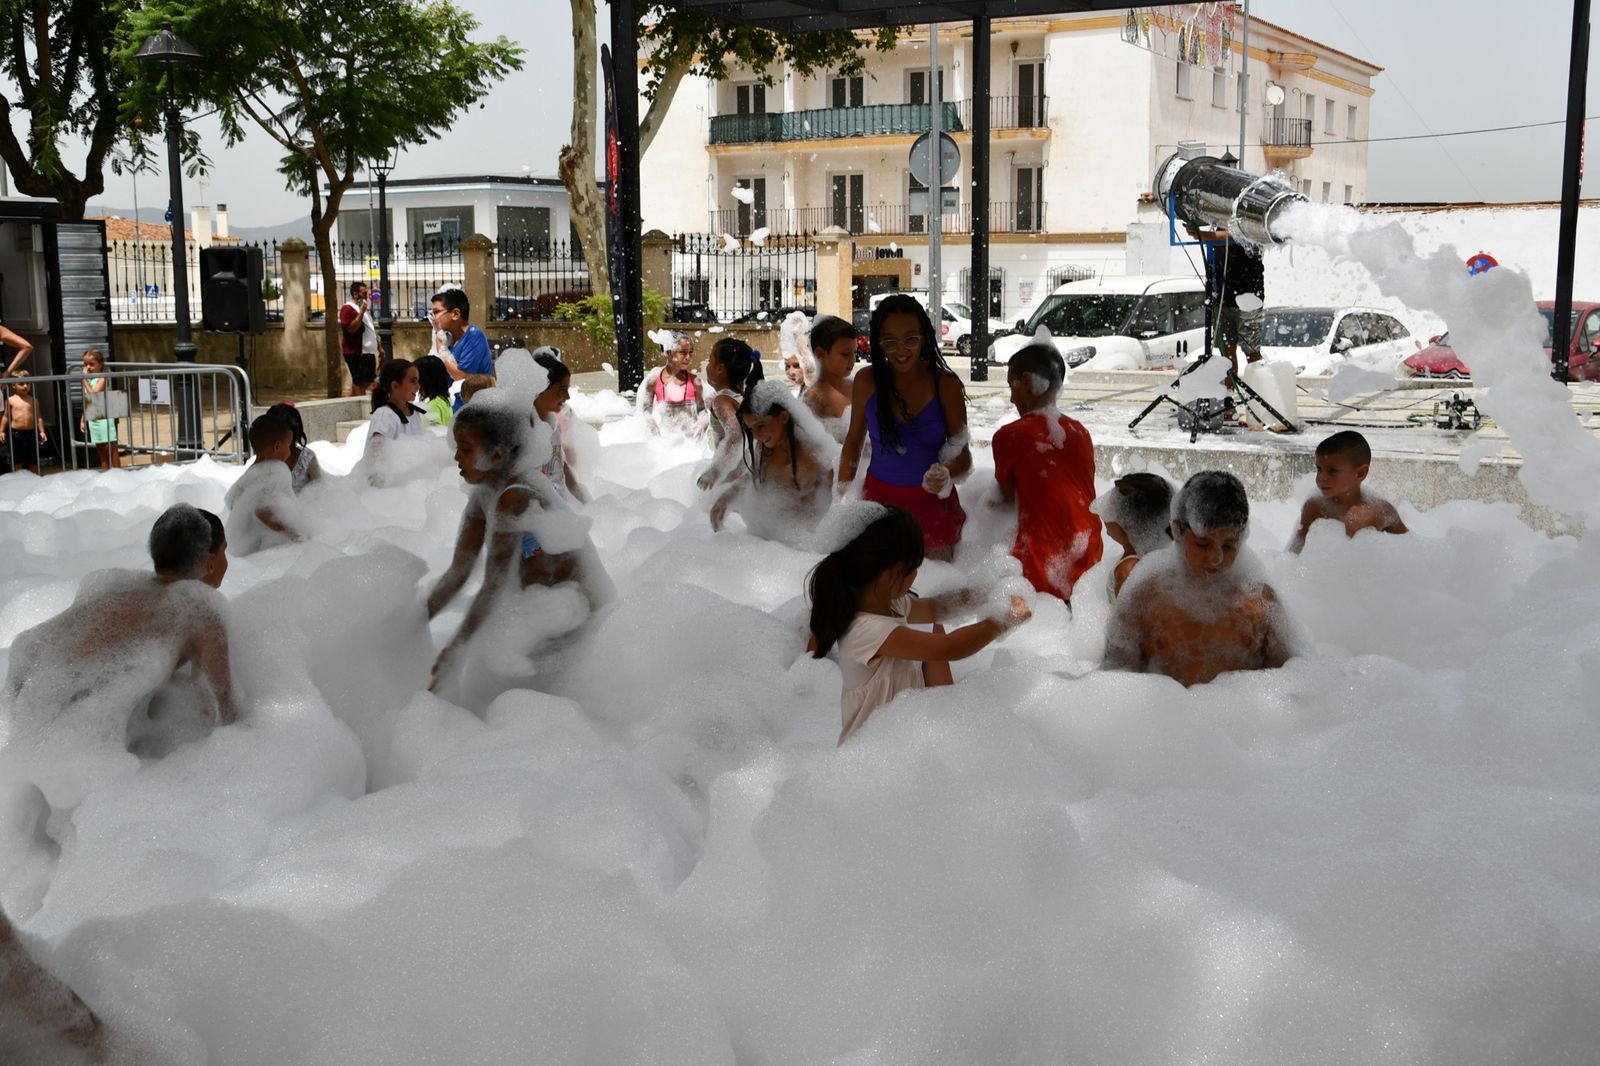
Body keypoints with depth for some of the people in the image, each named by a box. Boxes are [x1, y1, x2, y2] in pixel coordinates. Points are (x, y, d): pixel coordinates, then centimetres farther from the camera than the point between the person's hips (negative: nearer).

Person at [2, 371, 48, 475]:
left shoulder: (33, 400, 6)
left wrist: (42, 431, 0)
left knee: (33, 463, 9)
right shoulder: (11, 400, 1)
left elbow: (38, 417, 8)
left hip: (31, 433, 2)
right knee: (17, 463, 5)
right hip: (15, 433, -2)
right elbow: (6, 416, 6)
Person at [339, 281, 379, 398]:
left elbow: (371, 329, 25)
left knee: (368, 382, 11)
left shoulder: (364, 307, 19)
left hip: (368, 351, 10)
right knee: (359, 383, -6)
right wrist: (361, 312, -25)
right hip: (356, 353, -10)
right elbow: (351, 329, -24)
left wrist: (379, 347, 21)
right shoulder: (348, 309, -12)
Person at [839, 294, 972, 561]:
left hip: (932, 504, -1)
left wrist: (945, 475, -29)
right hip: (879, 499, 1)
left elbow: (963, 454, -9)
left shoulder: (946, 385, -11)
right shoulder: (866, 383, -7)